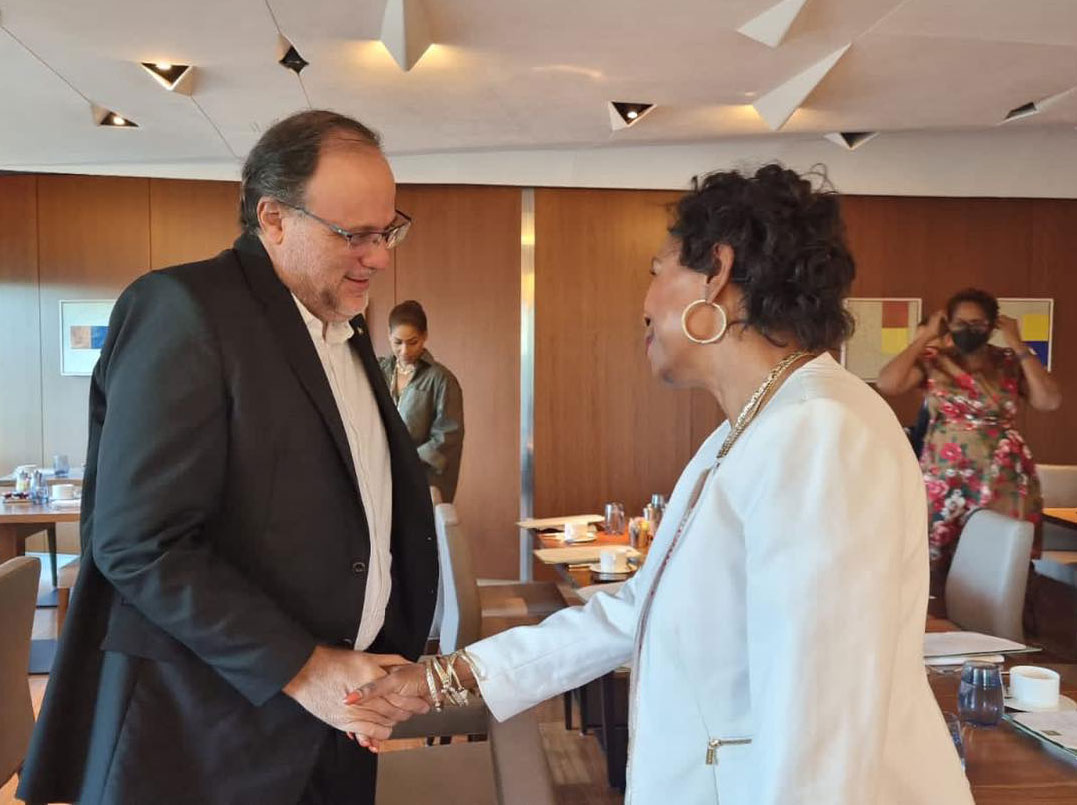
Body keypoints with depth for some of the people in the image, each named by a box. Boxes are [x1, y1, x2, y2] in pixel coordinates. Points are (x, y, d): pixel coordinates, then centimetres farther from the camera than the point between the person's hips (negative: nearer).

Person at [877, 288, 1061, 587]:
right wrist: (925, 336, -8)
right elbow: (886, 384, -15)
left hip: (1002, 481, 0)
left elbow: (1050, 401, -11)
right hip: (944, 480, 0)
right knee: (938, 561, 5)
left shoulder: (1011, 363, 3)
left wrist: (1018, 346, -8)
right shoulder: (932, 363, 1)